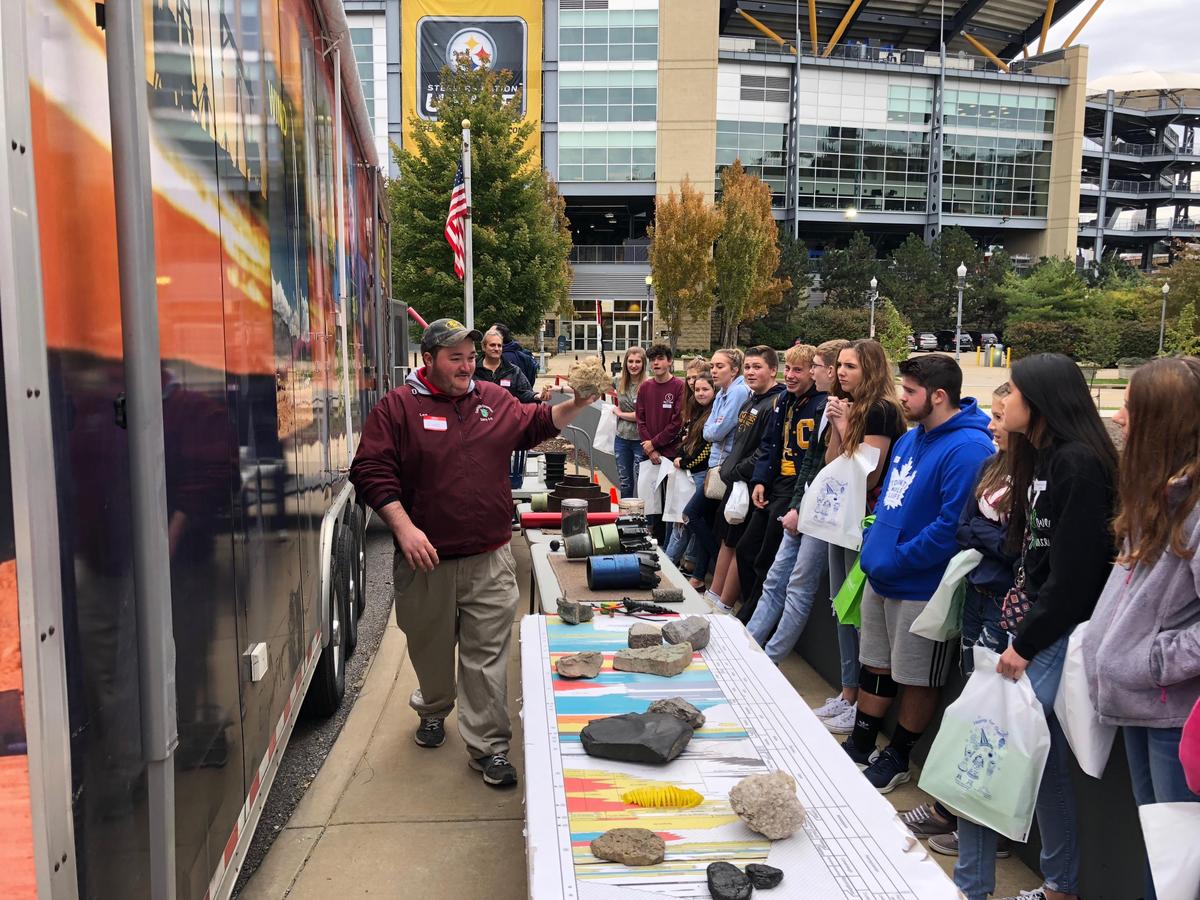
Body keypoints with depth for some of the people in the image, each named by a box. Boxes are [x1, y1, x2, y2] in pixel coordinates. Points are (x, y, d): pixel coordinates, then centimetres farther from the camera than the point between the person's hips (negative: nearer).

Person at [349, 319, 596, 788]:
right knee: (431, 647, 19)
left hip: (489, 560, 2)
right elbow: (369, 470, -9)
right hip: (426, 560, -1)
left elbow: (537, 424, 16)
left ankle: (488, 745, 14)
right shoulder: (397, 406, -5)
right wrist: (403, 527, -17)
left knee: (487, 655, 3)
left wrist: (574, 406, -4)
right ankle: (433, 709, 48)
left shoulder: (495, 400, 6)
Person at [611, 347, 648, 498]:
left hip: (640, 440, -6)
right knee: (625, 482, 17)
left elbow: (642, 416, -17)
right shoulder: (619, 382, 4)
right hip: (622, 439, 6)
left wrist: (619, 413, -5)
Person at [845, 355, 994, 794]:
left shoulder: (967, 449, -21)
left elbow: (952, 526, -26)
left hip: (922, 585, -9)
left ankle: (896, 759, 27)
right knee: (876, 664, 19)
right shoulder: (910, 439, 9)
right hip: (882, 577, 9)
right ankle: (859, 746, 35)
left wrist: (894, 562, -20)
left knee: (917, 678, 10)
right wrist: (873, 545, 7)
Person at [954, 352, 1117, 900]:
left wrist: (1026, 644, -16)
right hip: (1035, 624, 9)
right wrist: (1020, 625, 8)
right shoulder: (1043, 458, 13)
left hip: (1060, 633, -9)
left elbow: (1075, 573, -20)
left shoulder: (1079, 464, -17)